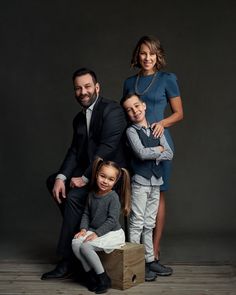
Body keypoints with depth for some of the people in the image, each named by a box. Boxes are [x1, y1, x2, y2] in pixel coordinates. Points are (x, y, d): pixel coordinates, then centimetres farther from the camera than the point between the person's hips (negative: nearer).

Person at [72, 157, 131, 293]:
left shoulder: (113, 197, -14)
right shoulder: (92, 194, 6)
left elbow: (112, 220, -19)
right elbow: (86, 213, 10)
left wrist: (97, 233, -22)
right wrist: (84, 228, -6)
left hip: (112, 233, -6)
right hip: (94, 231, 7)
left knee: (86, 246, -25)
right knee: (75, 243, -17)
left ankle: (103, 278, -10)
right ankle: (90, 274, -4)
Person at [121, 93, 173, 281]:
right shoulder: (131, 131, -5)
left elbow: (169, 154, 3)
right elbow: (141, 153, -19)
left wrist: (151, 155, -11)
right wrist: (158, 149, -6)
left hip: (155, 181, 5)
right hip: (140, 181, -5)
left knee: (149, 224, 12)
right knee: (137, 223, -2)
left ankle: (150, 259, 20)